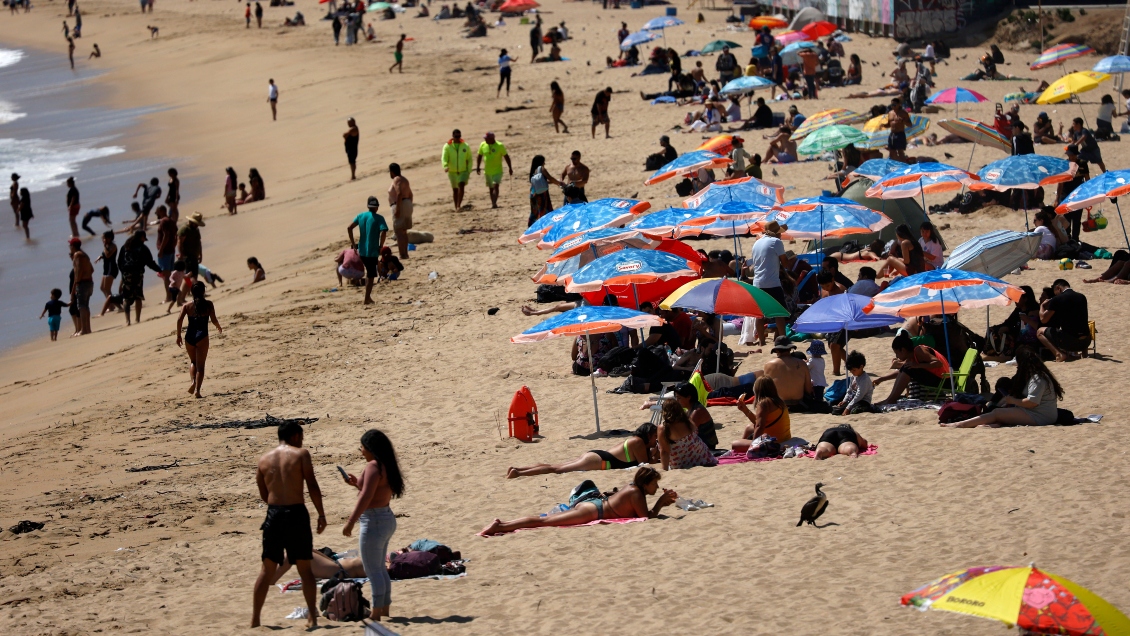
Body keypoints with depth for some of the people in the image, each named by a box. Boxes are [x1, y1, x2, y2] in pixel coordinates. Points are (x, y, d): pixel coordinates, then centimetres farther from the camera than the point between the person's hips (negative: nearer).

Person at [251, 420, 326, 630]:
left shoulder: (264, 460, 10)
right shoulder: (301, 454, -1)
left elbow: (263, 495, 15)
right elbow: (312, 486, -7)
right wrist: (321, 514, -3)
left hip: (274, 514, 3)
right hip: (297, 513, -3)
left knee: (267, 569, 11)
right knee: (305, 568, 6)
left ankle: (255, 619, 11)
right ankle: (312, 618, 1)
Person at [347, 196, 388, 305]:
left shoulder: (361, 216, 6)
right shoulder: (379, 218, -8)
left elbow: (349, 228, 1)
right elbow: (383, 232, -21)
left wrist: (353, 244, 5)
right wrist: (380, 247, -8)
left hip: (362, 251, 5)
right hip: (373, 251, -5)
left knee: (369, 273, 22)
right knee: (370, 276, 3)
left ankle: (368, 296, 20)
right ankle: (367, 299, 2)